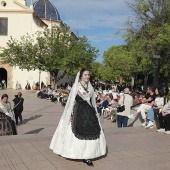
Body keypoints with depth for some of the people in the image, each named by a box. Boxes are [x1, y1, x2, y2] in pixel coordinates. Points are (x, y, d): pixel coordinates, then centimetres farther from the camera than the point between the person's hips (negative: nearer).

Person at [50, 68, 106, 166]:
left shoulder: (90, 87, 11)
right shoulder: (76, 87, -3)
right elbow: (72, 101, -5)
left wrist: (95, 113, 15)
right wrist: (70, 115, -10)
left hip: (89, 112, 5)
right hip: (79, 112, -5)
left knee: (91, 133, -1)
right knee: (78, 133, -1)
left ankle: (87, 156, 4)